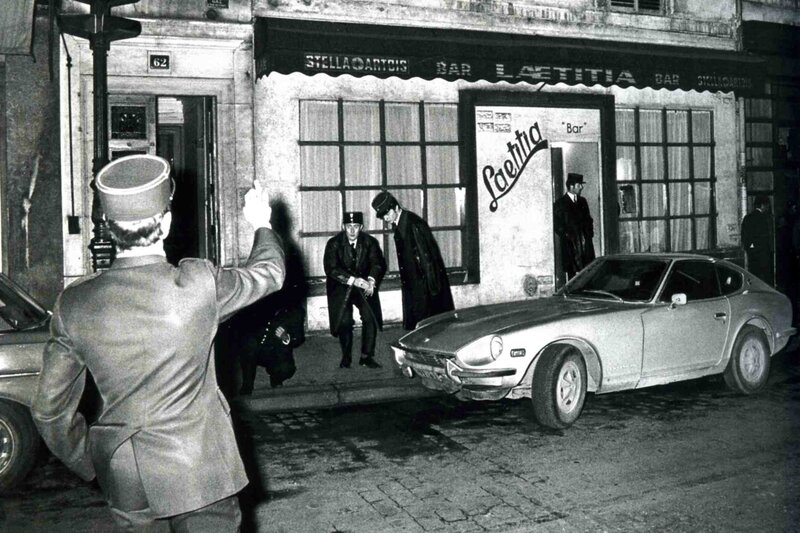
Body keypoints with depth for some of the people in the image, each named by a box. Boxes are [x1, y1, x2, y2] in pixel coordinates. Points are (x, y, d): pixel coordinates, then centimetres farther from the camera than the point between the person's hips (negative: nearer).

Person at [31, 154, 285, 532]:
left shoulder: (72, 305, -10)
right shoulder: (199, 284, -19)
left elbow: (49, 409, 0)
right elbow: (269, 273, 2)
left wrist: (89, 462, 16)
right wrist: (261, 224, 21)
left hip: (124, 483, 3)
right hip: (199, 472, -3)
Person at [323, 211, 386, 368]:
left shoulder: (370, 242, -5)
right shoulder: (334, 243, -11)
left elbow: (378, 263, -11)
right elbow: (331, 268, -19)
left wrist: (371, 280, -32)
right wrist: (353, 280, -31)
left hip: (364, 285, 1)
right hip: (341, 287, -1)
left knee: (370, 318, -13)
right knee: (344, 321, -11)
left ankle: (366, 357, 1)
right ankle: (346, 357, 9)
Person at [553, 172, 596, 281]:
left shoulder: (582, 201, 17)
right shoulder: (560, 204, 0)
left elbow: (588, 219, 22)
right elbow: (557, 225, -2)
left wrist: (589, 233, 8)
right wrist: (566, 235, -10)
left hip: (585, 243, 5)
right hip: (570, 243, -5)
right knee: (571, 272, -6)